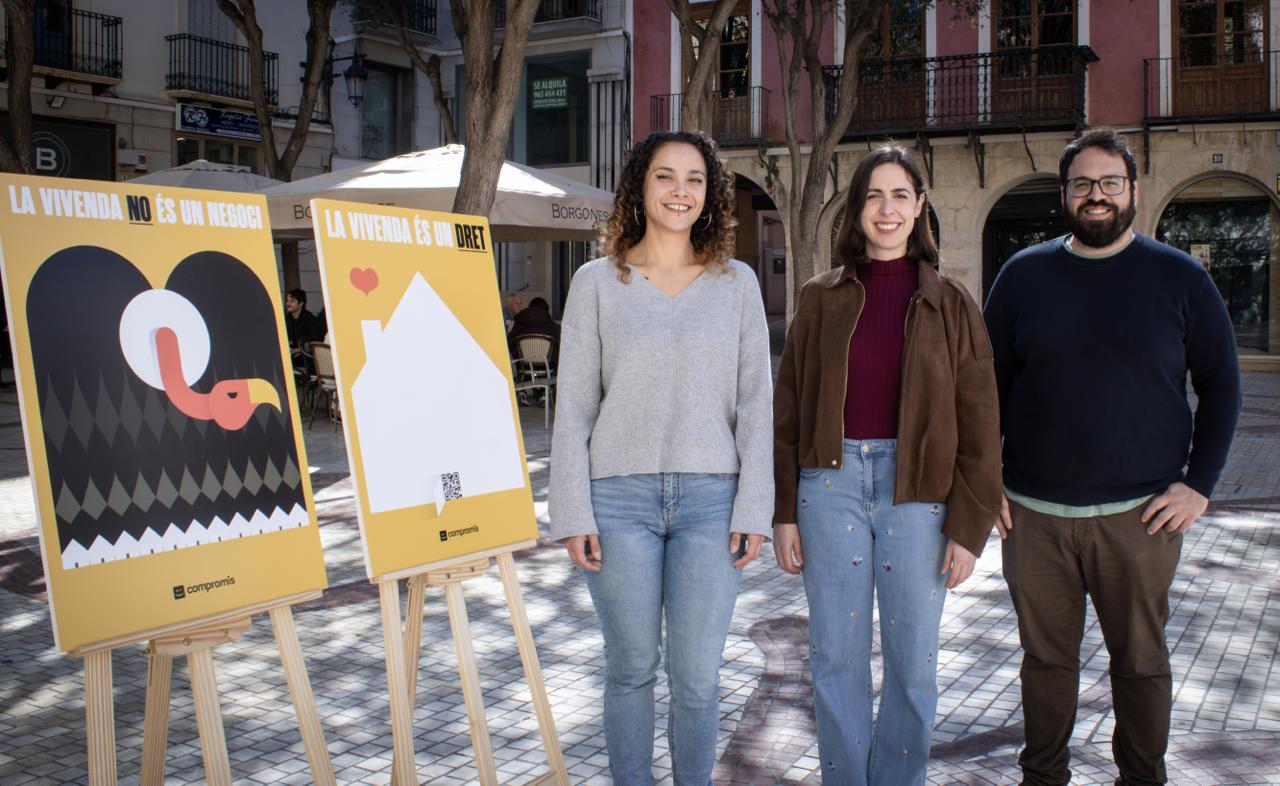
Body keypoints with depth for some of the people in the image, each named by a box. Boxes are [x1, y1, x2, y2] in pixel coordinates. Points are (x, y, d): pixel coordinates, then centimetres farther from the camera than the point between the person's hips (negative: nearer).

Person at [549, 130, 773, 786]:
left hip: (710, 497, 1)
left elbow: (754, 403, 5)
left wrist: (753, 508, -2)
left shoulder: (737, 282, 8)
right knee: (631, 668, 8)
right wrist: (573, 514, -3)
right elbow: (574, 405, 3)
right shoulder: (597, 282, 5)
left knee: (697, 676, 3)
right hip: (620, 497, 0)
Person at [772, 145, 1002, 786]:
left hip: (917, 489, 0)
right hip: (831, 483, 1)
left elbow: (979, 422, 2)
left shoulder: (950, 303, 4)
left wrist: (969, 527, -4)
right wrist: (784, 512, 2)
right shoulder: (821, 298, 7)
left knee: (914, 659, 7)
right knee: (836, 655, 6)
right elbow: (787, 408, 7)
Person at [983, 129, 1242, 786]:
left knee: (1140, 660, 10)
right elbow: (988, 382, 10)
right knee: (1046, 657, 11)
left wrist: (1199, 483, -3)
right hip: (1034, 512, 1)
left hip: (1139, 514, -1)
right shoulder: (1024, 275, 5)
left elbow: (1221, 383, 6)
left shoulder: (1180, 278, 2)